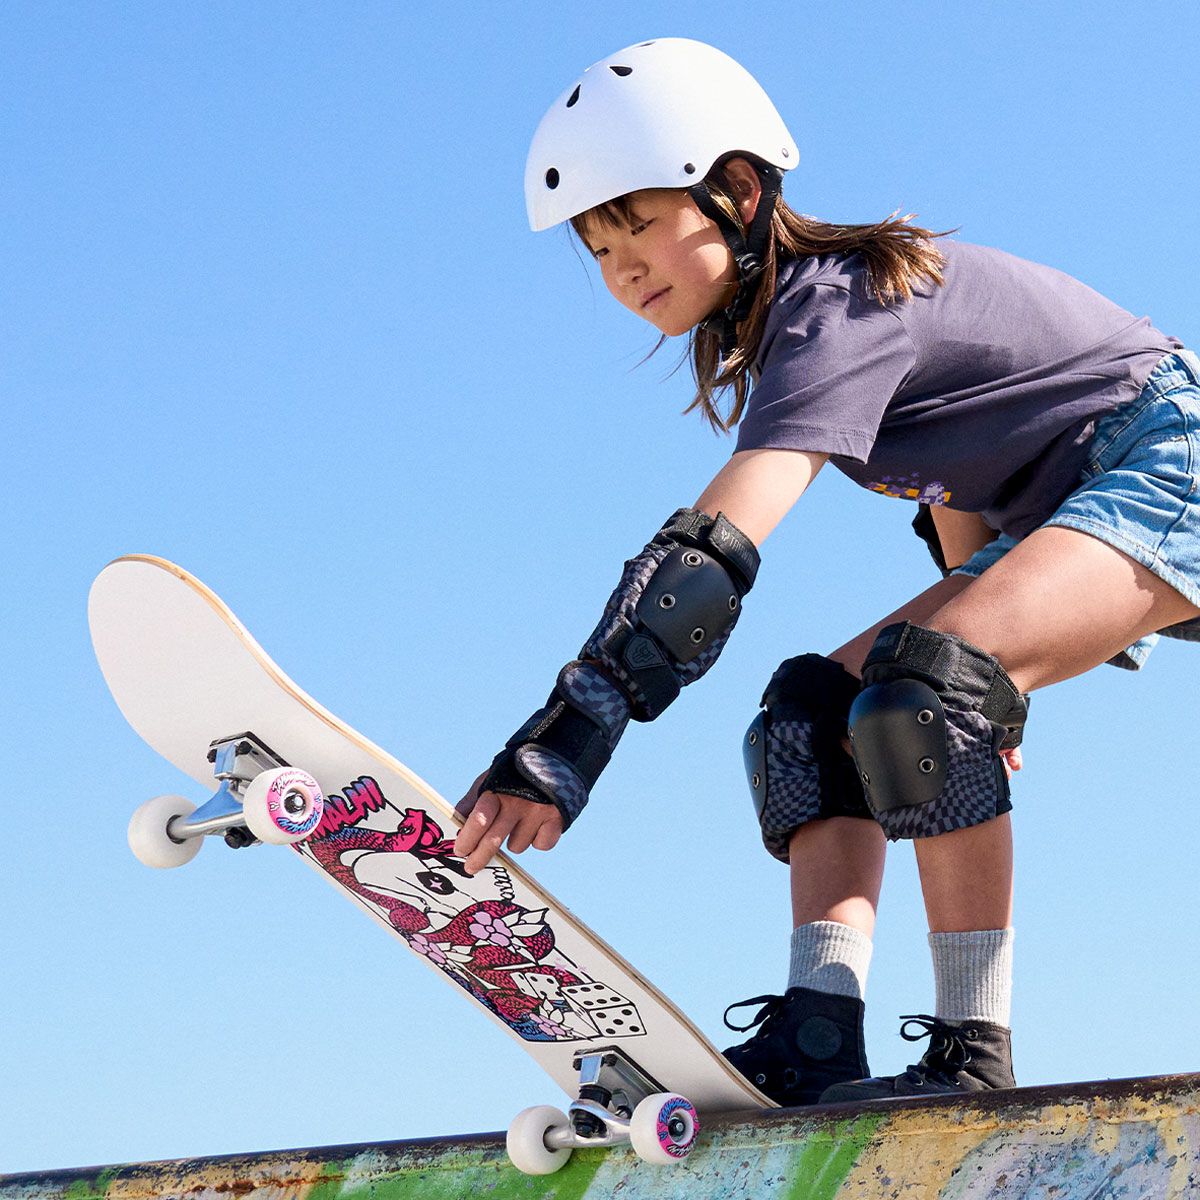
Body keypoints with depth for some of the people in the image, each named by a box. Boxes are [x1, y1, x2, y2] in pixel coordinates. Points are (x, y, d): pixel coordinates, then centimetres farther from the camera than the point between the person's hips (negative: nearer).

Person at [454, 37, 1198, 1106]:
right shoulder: (815, 309, 5)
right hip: (1063, 510, 10)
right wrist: (986, 676, 21)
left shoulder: (836, 305, -25)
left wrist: (565, 740, -46)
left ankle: (974, 1060, -22)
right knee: (818, 708, -1)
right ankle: (816, 1040, -11)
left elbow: (715, 547, -39)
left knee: (921, 684, -31)